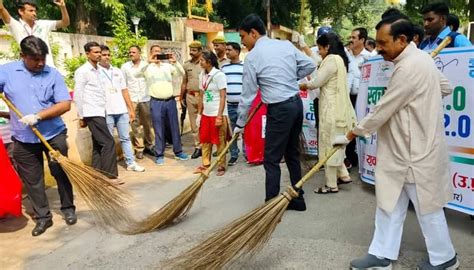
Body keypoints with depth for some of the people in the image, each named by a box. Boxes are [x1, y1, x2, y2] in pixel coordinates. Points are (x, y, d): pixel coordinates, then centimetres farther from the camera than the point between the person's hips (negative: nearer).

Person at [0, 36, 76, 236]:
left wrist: (38, 116, -19)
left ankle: (68, 209, 26)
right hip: (23, 139, 2)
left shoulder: (53, 74, -5)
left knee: (61, 173, 8)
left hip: (54, 135, -1)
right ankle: (42, 217, 21)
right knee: (32, 180, 8)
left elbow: (65, 104, -10)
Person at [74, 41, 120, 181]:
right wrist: (81, 116, -9)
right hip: (92, 114, -8)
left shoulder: (98, 70, 16)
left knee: (98, 145, 9)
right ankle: (109, 176, -7)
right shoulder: (82, 71, -7)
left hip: (100, 112, 8)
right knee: (108, 143, -12)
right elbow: (78, 95, -9)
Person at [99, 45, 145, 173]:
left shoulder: (117, 71, 14)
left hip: (122, 111, 5)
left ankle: (131, 163, 14)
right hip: (106, 112, -4)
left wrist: (131, 109, 11)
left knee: (125, 138, 9)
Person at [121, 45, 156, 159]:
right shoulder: (125, 67, 5)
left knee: (148, 123, 6)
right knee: (135, 124, 0)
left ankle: (149, 145, 18)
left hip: (146, 98, 1)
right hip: (132, 99, 0)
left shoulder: (146, 65, 4)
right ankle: (139, 148, 7)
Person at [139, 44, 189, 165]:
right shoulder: (147, 67, 3)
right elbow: (137, 74, -15)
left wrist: (175, 62, -17)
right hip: (156, 102, -2)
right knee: (159, 130, 3)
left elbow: (183, 73, 0)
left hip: (170, 101, 2)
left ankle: (178, 152, 22)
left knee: (175, 127, 9)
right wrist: (148, 62, -28)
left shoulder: (168, 66, 9)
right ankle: (160, 155, 14)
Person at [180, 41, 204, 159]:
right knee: (194, 123, 7)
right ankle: (198, 147, 15)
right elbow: (184, 82, 16)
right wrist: (181, 97, 16)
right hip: (190, 96, 4)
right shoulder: (186, 64, 11)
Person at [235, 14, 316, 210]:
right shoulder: (286, 44, 8)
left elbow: (247, 95, -5)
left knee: (271, 159, 2)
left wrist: (240, 124, 5)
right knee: (292, 154, 17)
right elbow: (310, 65, 10)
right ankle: (297, 199, 27)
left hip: (279, 109, -7)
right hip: (297, 103, 7)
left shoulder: (252, 57, -8)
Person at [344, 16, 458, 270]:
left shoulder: (408, 68, -24)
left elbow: (381, 111, -21)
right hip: (406, 150, 10)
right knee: (389, 204, 13)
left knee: (427, 207, 10)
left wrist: (350, 134, -11)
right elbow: (445, 87, 21)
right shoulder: (420, 58, 9)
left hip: (416, 153, -10)